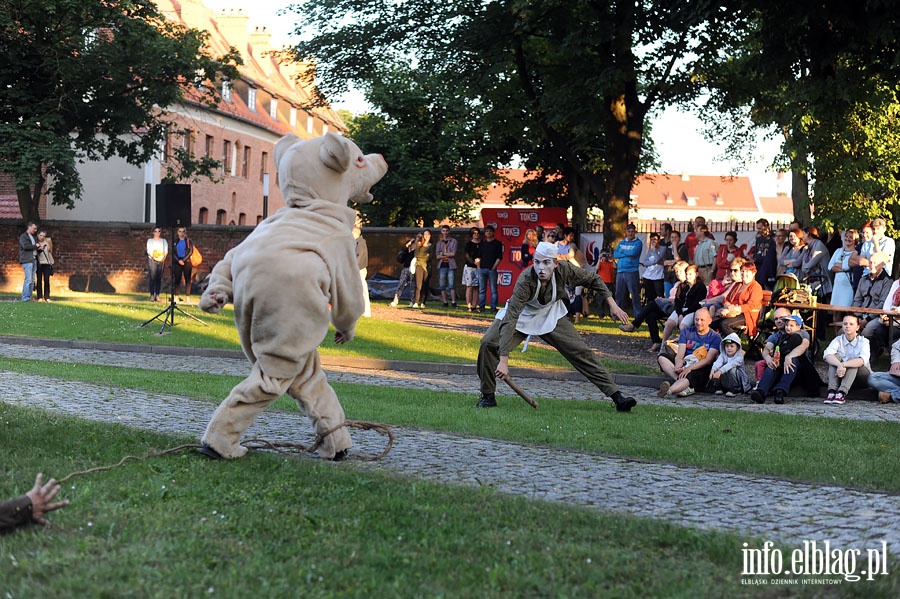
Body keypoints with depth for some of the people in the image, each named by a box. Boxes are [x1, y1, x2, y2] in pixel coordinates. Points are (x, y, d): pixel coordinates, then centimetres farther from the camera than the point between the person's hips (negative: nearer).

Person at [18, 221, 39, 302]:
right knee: (28, 279, -14)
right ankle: (25, 298, -14)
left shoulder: (34, 237, 24)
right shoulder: (23, 236, 0)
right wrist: (35, 246, -6)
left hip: (34, 260, 8)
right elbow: (25, 246, -16)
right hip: (27, 260, -8)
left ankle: (29, 297, 5)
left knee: (32, 280, 4)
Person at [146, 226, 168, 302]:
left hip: (161, 261, 2)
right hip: (152, 260, -2)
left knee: (159, 278, -2)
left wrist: (163, 257, -11)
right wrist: (154, 257, -15)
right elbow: (149, 251, 1)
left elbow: (166, 251, 8)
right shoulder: (150, 240, 12)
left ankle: (157, 295, -1)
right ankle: (152, 295, -9)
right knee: (152, 278, -9)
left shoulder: (164, 241, 18)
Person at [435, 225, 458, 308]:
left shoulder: (453, 241, 6)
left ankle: (453, 302, -7)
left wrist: (443, 253, -1)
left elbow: (453, 253, -7)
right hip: (442, 266, 3)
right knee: (442, 285, 0)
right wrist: (448, 255, -5)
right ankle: (445, 302, 4)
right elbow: (437, 256, 3)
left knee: (452, 285, -8)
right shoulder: (439, 243, 13)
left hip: (451, 266, -3)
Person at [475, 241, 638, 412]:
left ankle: (616, 396, 0)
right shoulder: (525, 281, -37)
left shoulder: (564, 270, -27)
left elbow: (593, 279, -6)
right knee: (489, 343, -23)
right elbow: (510, 321, -43)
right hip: (521, 315, -2)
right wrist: (503, 360, -50)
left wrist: (612, 304, -11)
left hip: (551, 316, 3)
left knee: (581, 351, -7)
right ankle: (488, 396, -6)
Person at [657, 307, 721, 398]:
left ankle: (668, 391, -68)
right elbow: (680, 356, 1)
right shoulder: (687, 332, 13)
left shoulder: (715, 337, 2)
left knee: (690, 376, -40)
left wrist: (689, 368, -25)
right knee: (662, 357, -19)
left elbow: (708, 360, -10)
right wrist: (678, 367, -22)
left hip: (701, 370, -5)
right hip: (685, 364, 5)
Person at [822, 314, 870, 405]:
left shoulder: (863, 341, -11)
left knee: (853, 360, -31)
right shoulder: (838, 340, -6)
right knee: (836, 356, -25)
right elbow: (827, 355, -27)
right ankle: (831, 392, -38)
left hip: (861, 375, -2)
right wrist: (840, 365, -47)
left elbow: (863, 360, -32)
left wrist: (844, 364, -47)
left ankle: (842, 393, -44)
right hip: (841, 374, 2)